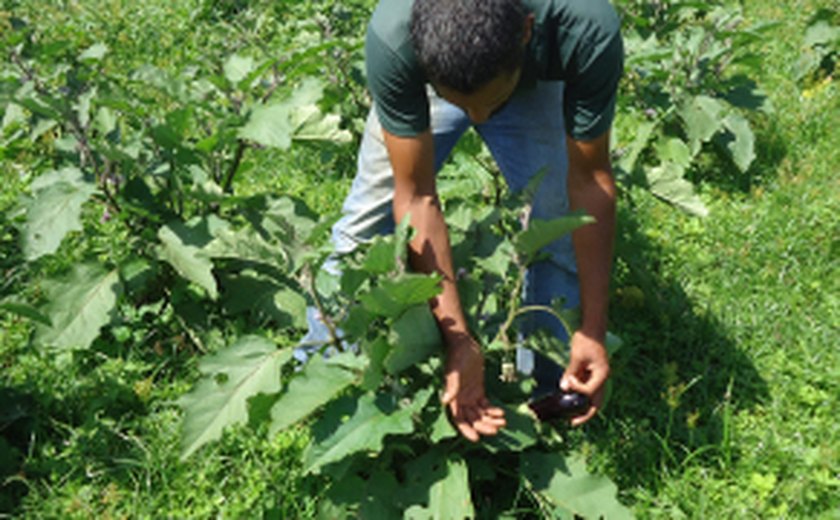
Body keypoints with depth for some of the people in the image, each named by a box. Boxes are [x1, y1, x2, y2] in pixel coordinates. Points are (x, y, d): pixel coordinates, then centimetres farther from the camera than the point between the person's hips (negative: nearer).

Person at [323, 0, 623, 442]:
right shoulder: (392, 37, -43)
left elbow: (589, 181, -30)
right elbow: (416, 198, -34)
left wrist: (594, 328, -32)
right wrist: (458, 340, -36)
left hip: (537, 84, 0)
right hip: (430, 75, 0)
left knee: (562, 233, -11)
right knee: (367, 221, -2)